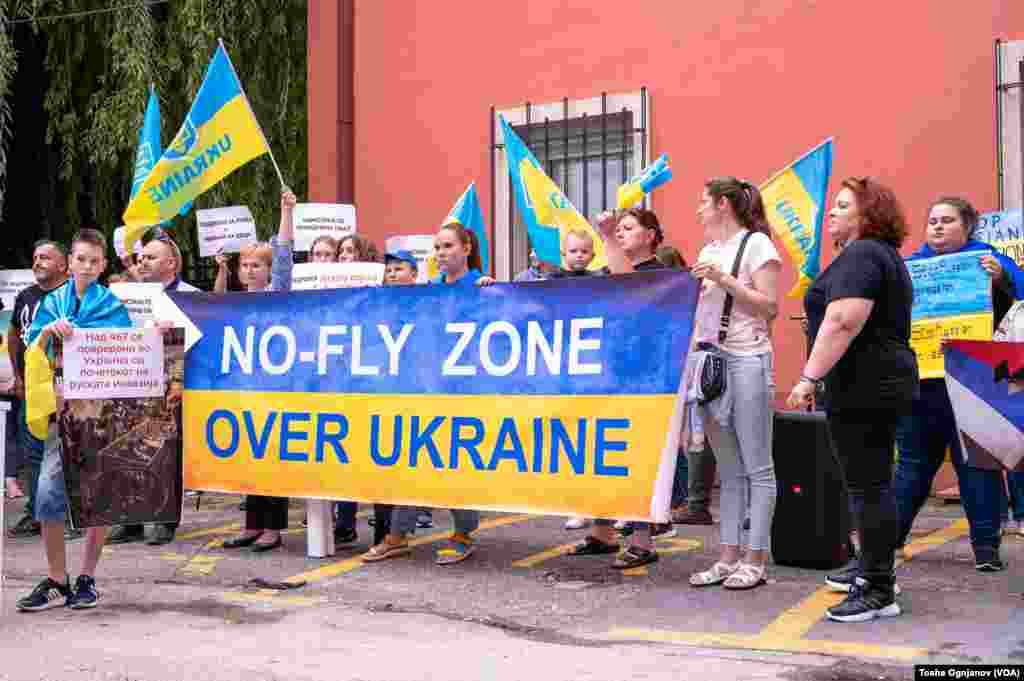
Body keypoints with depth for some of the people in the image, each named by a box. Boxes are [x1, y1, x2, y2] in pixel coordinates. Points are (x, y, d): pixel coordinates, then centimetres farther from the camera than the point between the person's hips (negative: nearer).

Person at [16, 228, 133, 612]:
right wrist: (49, 330, -16)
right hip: (64, 408, 2)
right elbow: (33, 353, 1)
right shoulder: (52, 303, 9)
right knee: (48, 493, -5)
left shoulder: (114, 307, 3)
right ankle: (56, 582, 6)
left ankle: (87, 578, 16)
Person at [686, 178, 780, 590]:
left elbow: (770, 308, -10)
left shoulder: (757, 243, -3)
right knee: (728, 469, 10)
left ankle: (756, 560, 3)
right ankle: (728, 557, 13)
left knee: (757, 467, -1)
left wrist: (724, 280, -14)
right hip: (709, 360, 7)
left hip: (747, 361, -7)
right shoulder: (708, 251, 17)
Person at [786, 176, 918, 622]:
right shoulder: (885, 255, 21)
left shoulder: (860, 255, -14)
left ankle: (879, 591, -5)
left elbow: (843, 321, -26)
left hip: (863, 386, -11)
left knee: (867, 486, -8)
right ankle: (871, 568, 30)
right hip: (886, 381, 11)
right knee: (872, 482, 18)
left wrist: (809, 377, -25)